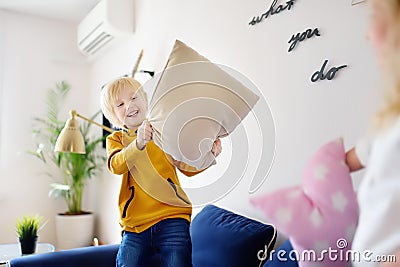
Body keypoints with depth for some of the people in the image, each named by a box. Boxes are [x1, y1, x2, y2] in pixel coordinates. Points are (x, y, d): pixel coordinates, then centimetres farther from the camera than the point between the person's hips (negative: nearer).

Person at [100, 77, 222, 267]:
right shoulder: (115, 139, 10)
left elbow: (188, 167, 8)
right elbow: (116, 166, -13)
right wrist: (138, 144, -31)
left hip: (171, 217, -1)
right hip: (134, 224, 1)